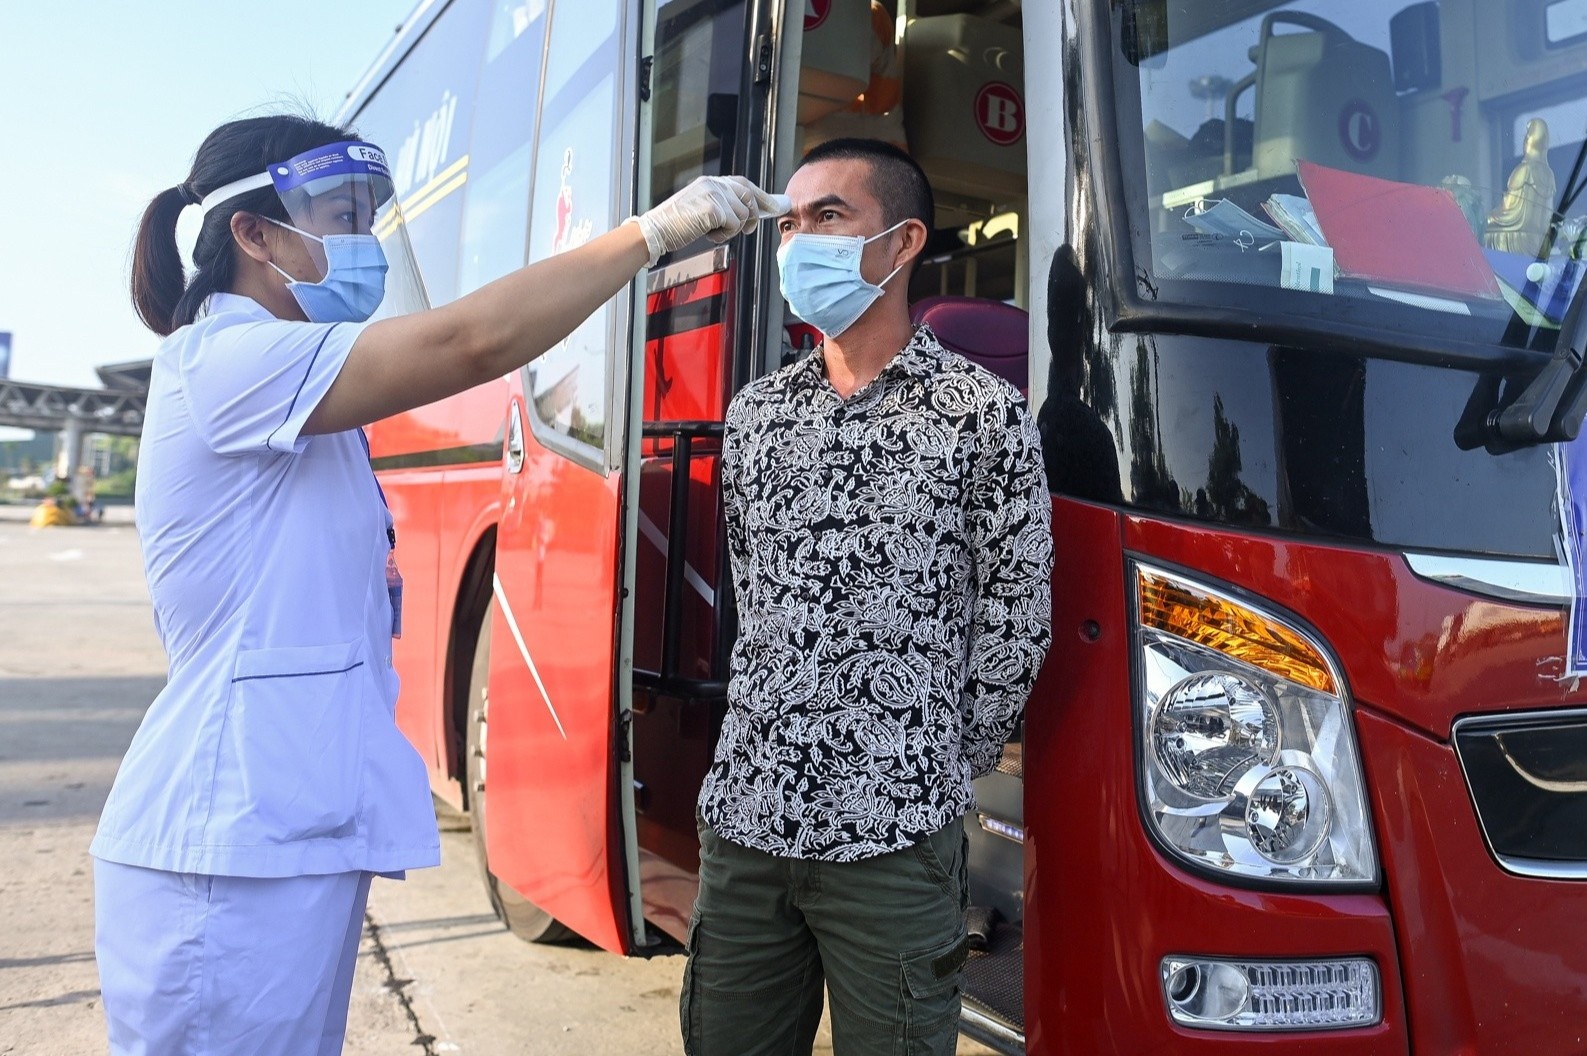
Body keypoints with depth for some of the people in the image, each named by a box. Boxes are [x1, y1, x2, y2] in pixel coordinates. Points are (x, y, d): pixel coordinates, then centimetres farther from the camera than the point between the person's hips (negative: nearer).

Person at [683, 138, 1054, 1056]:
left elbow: (1015, 628, -2)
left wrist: (939, 769, 5)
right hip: (744, 819, 5)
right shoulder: (756, 411, 9)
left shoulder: (984, 413, -6)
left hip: (894, 837, -4)